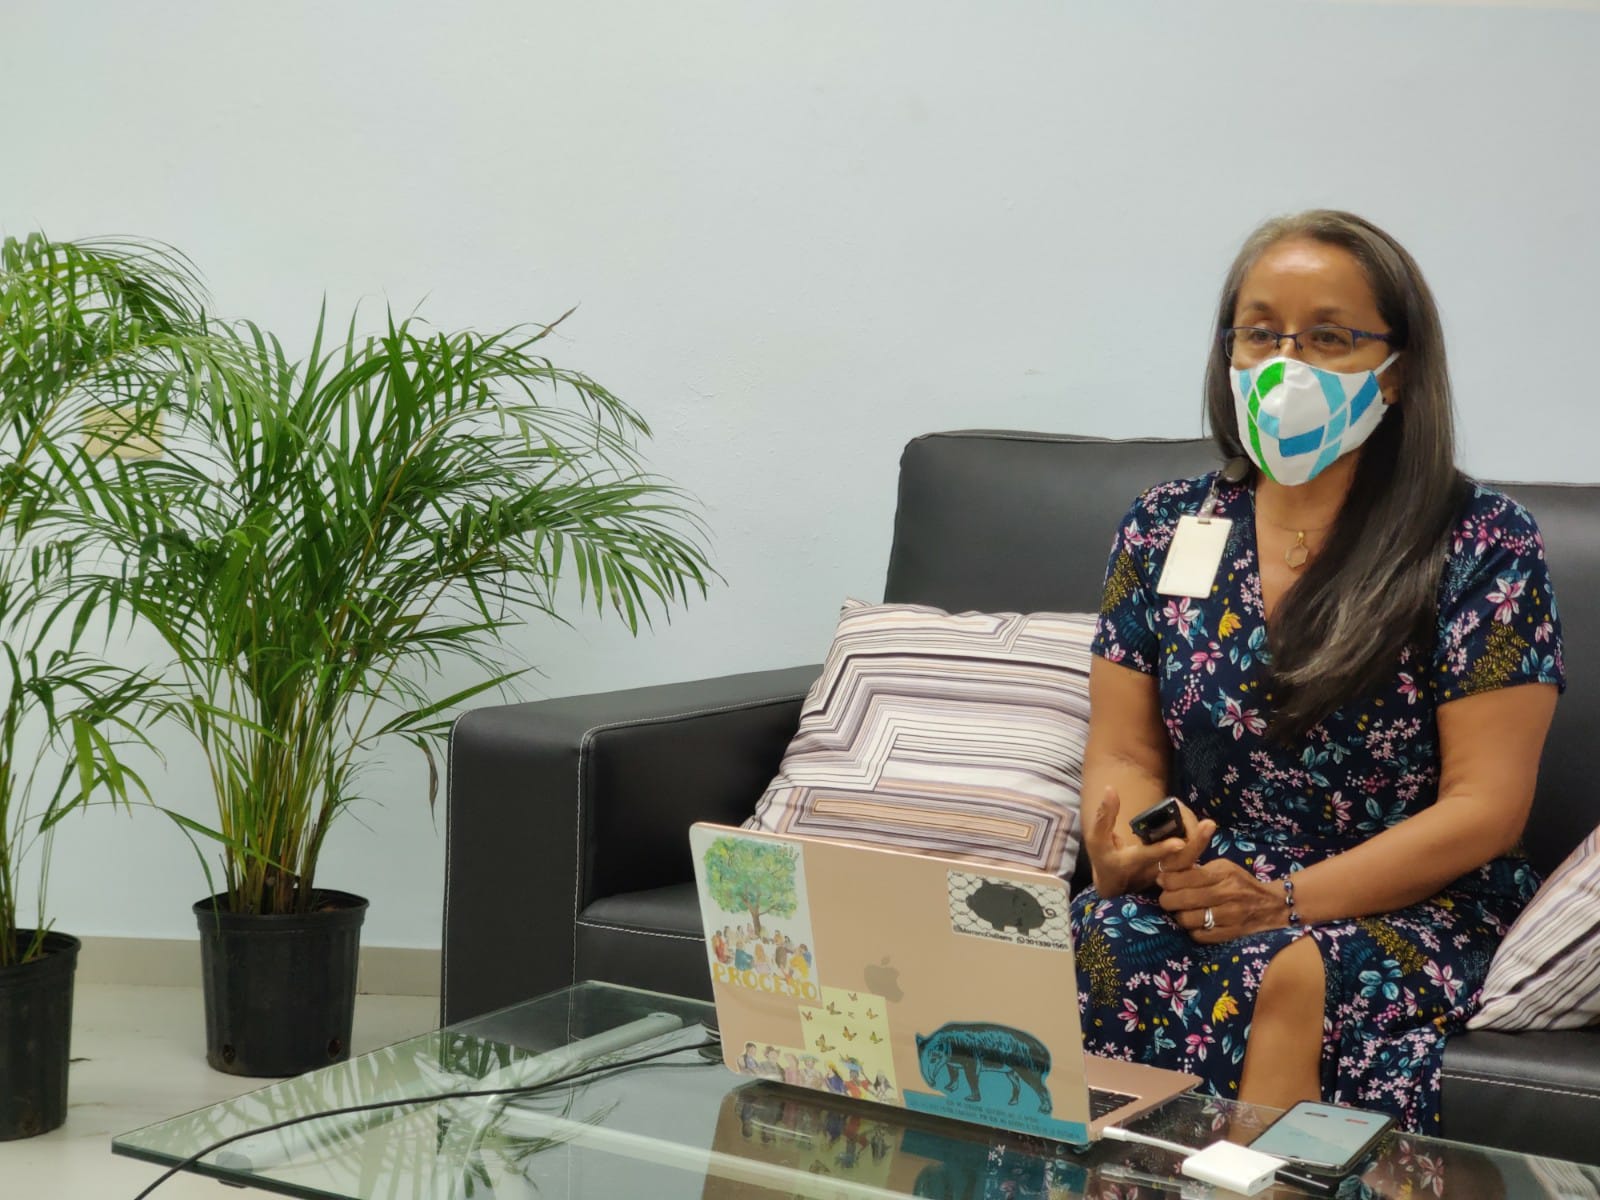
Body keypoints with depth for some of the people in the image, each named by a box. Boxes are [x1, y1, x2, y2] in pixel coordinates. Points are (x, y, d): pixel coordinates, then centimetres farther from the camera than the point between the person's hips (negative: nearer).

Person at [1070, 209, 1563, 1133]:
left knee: (1293, 976, -37)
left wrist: (1286, 901, -17)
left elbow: (1485, 806, -7)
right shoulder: (1164, 529, 11)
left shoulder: (1483, 544, -1)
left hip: (1412, 909, -3)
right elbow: (1123, 756, 10)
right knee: (1096, 947, -32)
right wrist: (1131, 852, -14)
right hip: (1202, 896, 3)